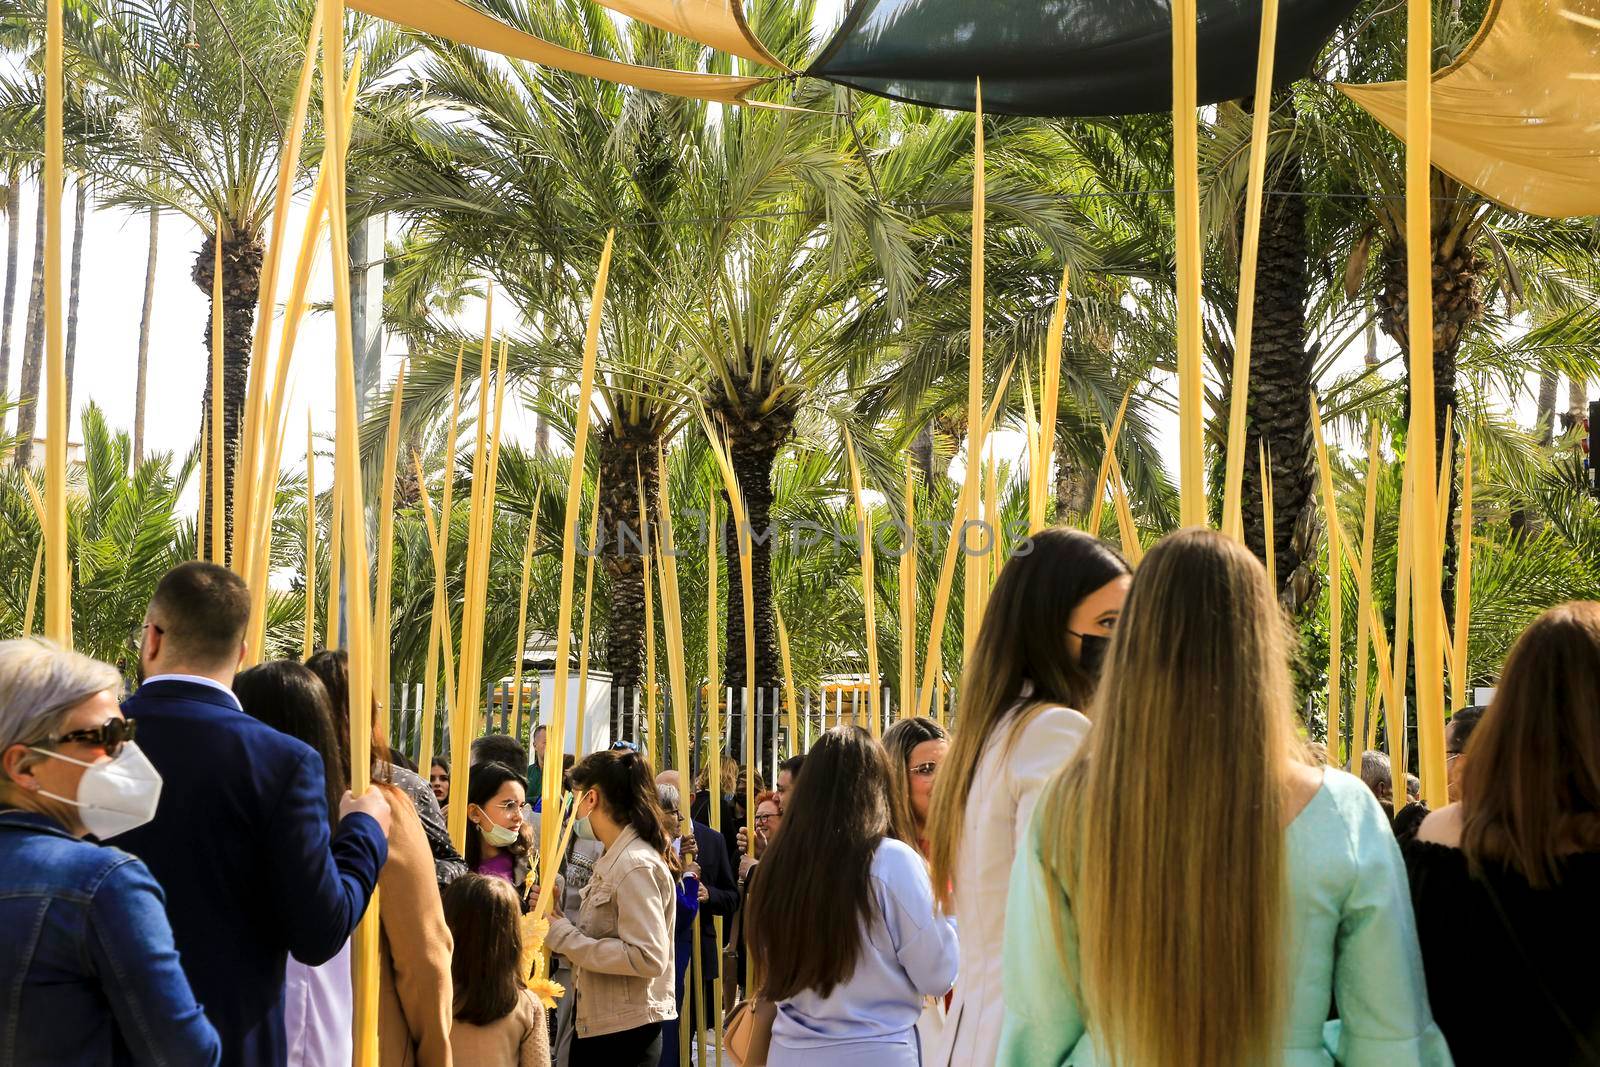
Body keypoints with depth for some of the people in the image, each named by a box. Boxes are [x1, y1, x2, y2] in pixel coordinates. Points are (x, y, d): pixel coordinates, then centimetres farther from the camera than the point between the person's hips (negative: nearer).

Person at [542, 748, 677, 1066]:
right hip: (599, 1026, 9)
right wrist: (562, 922, -3)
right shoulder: (615, 858, 13)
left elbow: (649, 958, -23)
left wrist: (565, 937, -18)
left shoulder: (636, 865, -16)